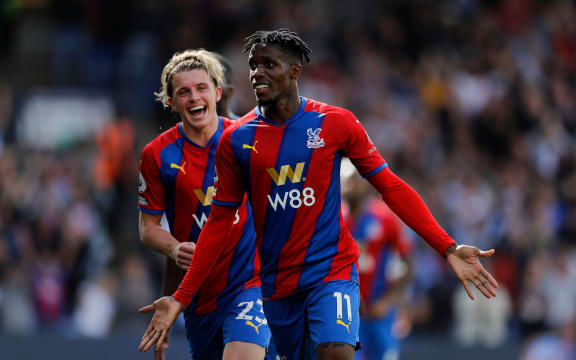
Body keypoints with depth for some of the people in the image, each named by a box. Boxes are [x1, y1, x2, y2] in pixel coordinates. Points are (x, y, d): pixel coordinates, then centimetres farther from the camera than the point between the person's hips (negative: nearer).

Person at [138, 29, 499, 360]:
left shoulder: (335, 123, -4)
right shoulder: (236, 140, 1)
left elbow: (390, 186, -1)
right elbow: (220, 221, 7)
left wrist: (448, 248, -8)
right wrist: (181, 298, 2)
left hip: (332, 268, -3)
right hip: (277, 282, 3)